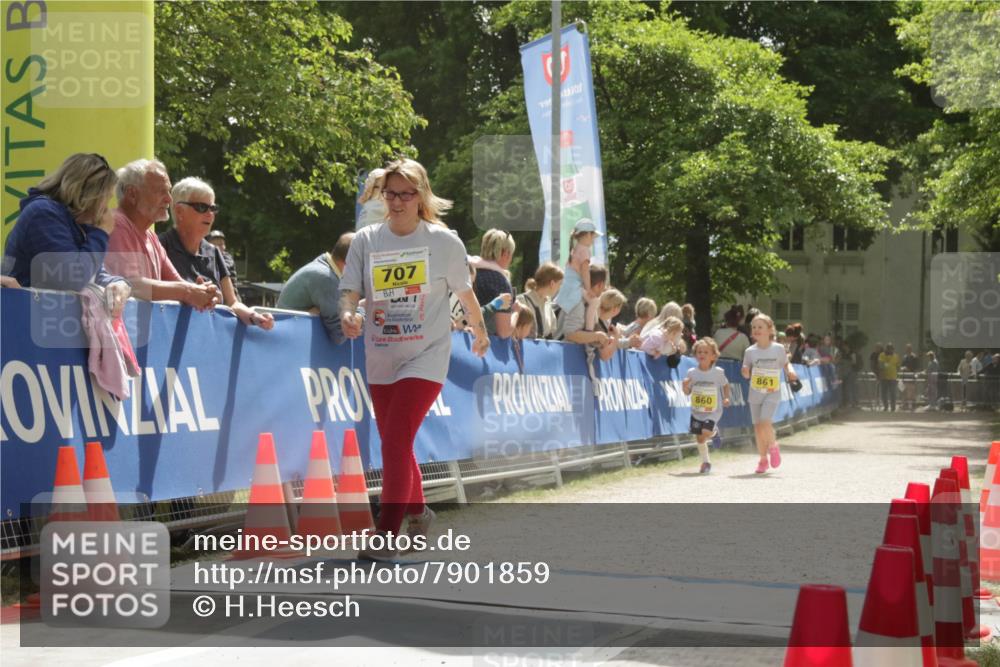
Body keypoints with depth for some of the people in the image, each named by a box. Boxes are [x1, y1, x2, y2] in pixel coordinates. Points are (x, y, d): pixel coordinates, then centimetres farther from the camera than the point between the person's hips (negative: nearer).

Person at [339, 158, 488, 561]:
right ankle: (417, 513, 37)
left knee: (396, 440, -17)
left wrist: (480, 333, 19)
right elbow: (350, 289, -4)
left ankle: (388, 534, -15)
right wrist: (348, 314, -26)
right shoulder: (366, 240, 2)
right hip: (381, 358, 4)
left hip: (426, 357, -4)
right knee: (394, 444, 13)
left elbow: (464, 293, 8)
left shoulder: (444, 241, -4)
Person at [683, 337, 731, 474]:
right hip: (696, 411, 3)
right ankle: (705, 462, 28)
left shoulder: (718, 372, -8)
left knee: (705, 433, -22)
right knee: (699, 438, 7)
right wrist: (685, 386, -18)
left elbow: (725, 385, 9)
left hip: (713, 411, -3)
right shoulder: (692, 372, -4)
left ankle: (714, 431, 15)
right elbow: (687, 392, 4)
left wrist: (726, 398, -5)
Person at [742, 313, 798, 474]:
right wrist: (745, 372, -18)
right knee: (757, 427, 5)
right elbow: (747, 374, 5)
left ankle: (773, 446, 9)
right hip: (755, 393, 3)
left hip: (772, 393, -3)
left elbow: (786, 363, 11)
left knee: (764, 422, -20)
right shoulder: (750, 351, 0)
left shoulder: (778, 349, -4)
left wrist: (790, 370, -11)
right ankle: (763, 459, 21)